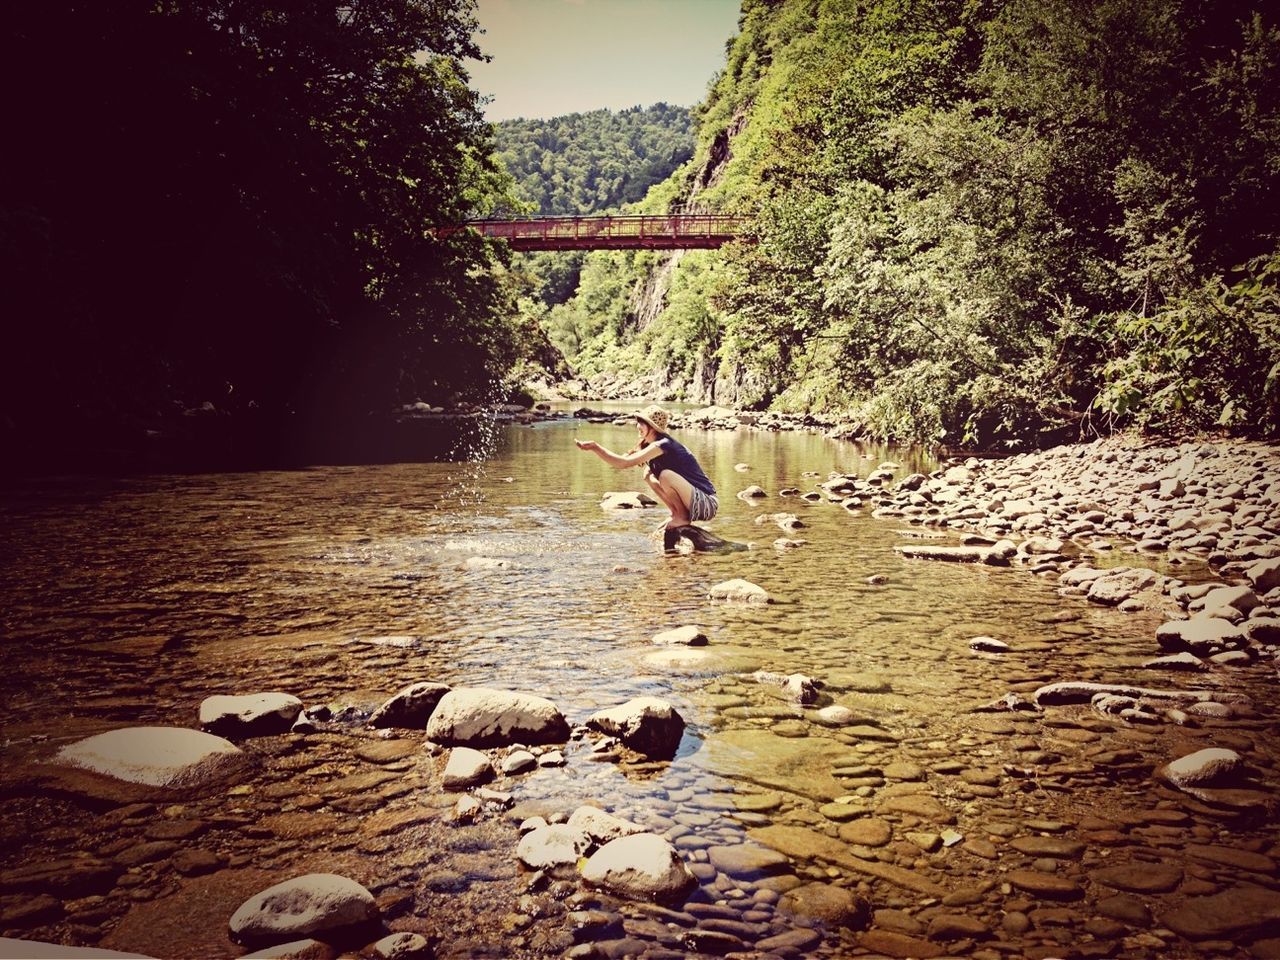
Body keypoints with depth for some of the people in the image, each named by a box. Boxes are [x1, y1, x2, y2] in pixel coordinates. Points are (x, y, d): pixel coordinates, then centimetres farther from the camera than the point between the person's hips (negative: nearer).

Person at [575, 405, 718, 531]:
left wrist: (594, 447, -22)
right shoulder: (649, 445, 9)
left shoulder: (662, 445, -20)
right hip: (694, 501, 9)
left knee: (666, 475, -28)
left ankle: (682, 517, -7)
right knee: (649, 475, 5)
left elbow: (624, 463, -26)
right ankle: (678, 514, 9)